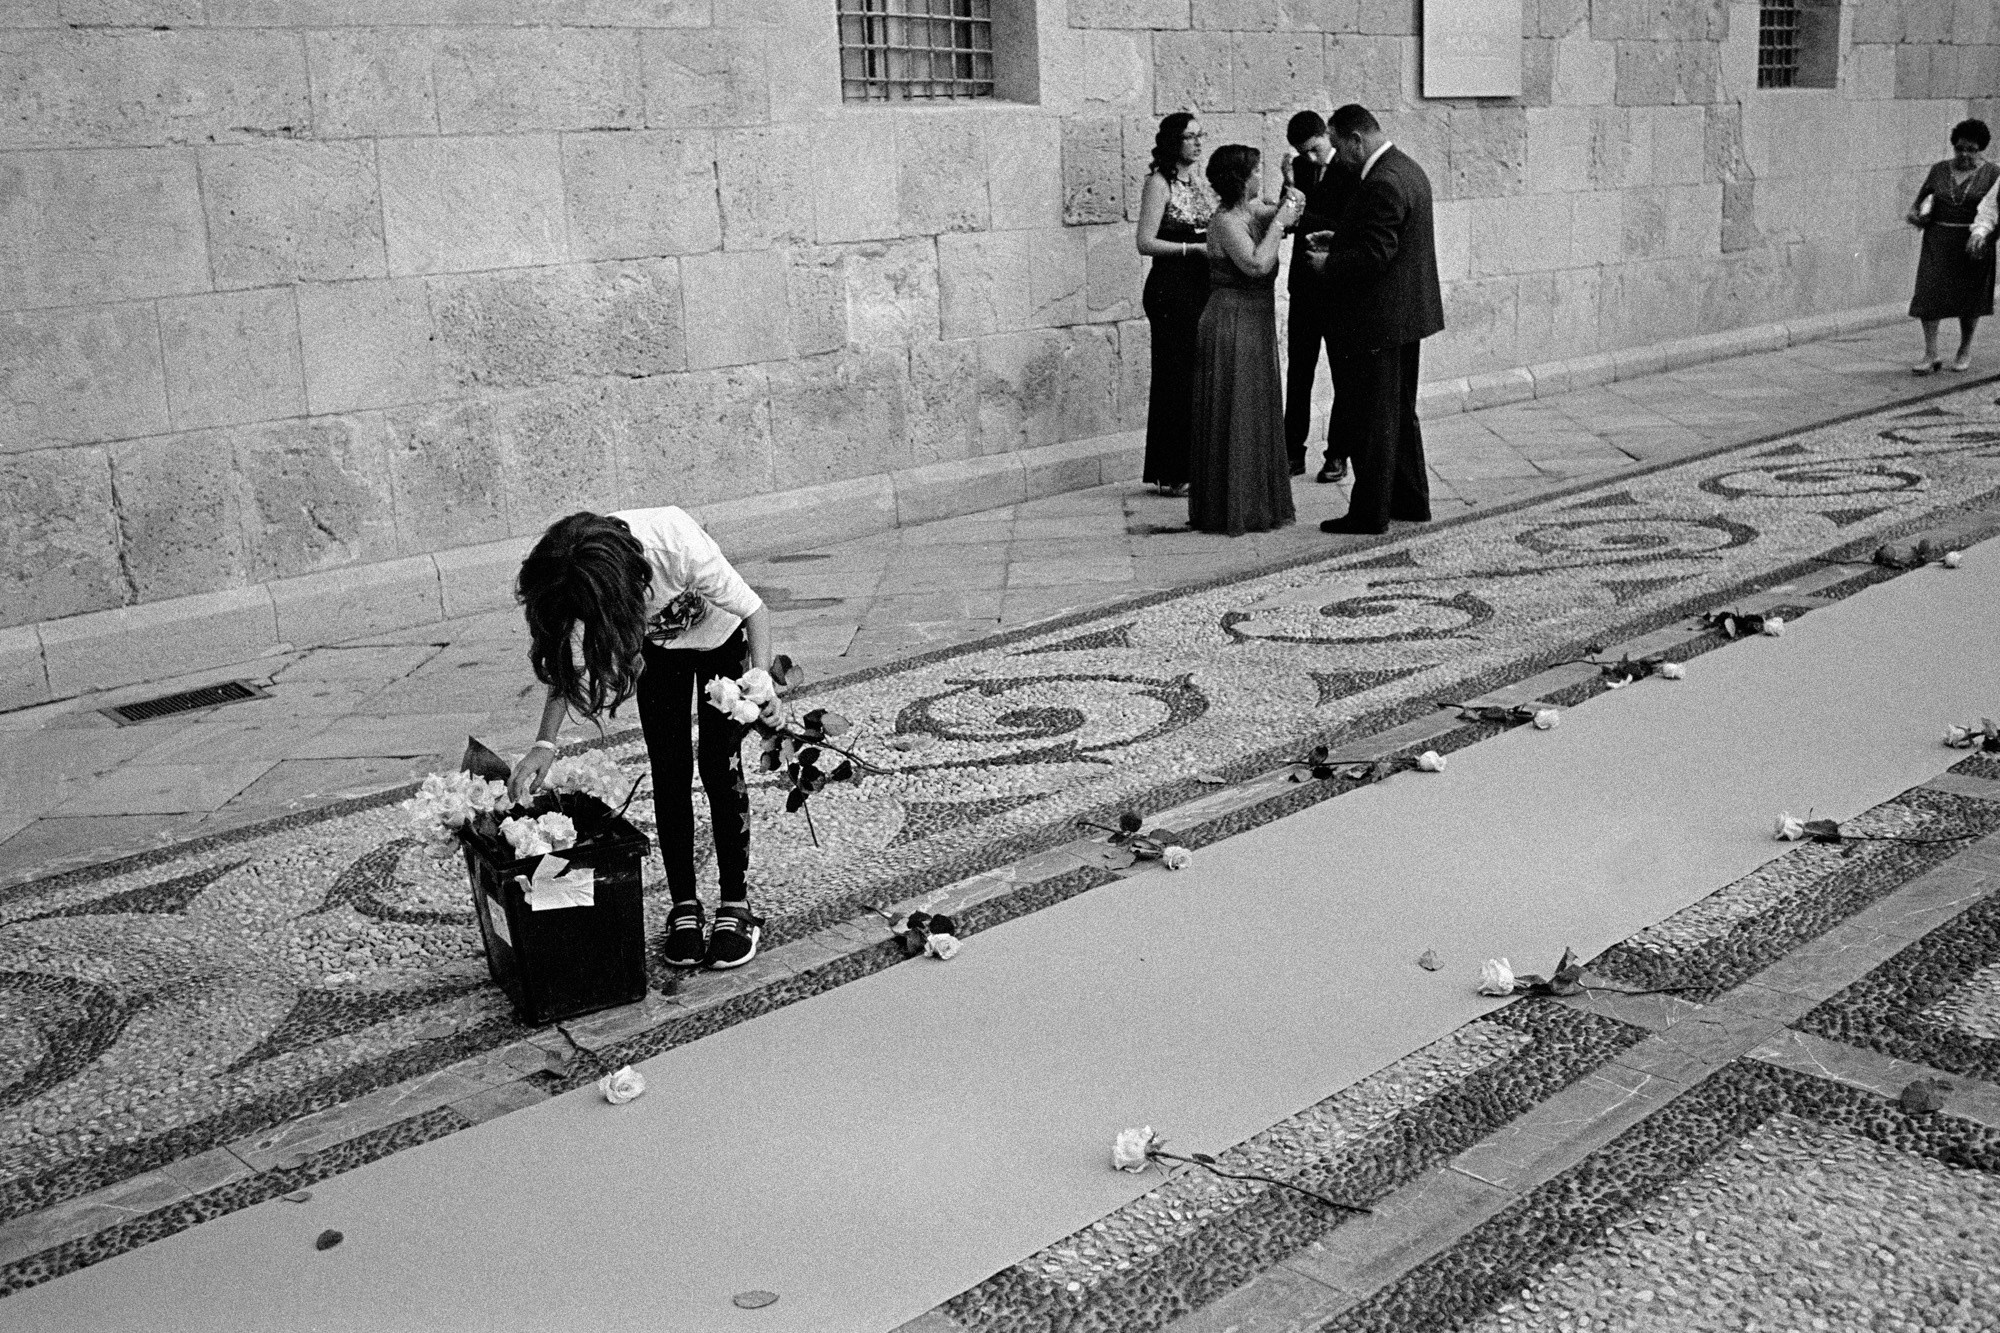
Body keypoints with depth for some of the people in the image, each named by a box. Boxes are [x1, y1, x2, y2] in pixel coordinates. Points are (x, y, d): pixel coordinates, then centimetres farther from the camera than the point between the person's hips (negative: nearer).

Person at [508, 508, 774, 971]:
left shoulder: (679, 547, -44)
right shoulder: (577, 584, -31)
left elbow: (755, 611, -31)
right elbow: (568, 664, -17)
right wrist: (544, 744, -27)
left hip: (721, 640, -3)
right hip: (658, 648, 3)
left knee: (720, 769, -5)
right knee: (669, 775, -1)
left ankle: (736, 905, 6)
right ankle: (684, 907, 11)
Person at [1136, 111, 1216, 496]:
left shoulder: (1197, 182, 14)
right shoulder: (1159, 182, -7)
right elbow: (1146, 243, -14)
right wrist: (1194, 248, -18)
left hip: (1202, 288, 7)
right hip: (1171, 288, -7)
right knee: (1174, 377, -4)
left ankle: (1194, 465, 14)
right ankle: (1168, 474, 2)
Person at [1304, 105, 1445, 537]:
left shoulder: (1381, 184, -22)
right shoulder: (1408, 169, 11)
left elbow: (1373, 257, -26)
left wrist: (1328, 265, -11)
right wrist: (1339, 239, 11)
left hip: (1379, 320, -10)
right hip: (1408, 311, 10)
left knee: (1371, 417, -2)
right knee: (1401, 412, 19)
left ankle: (1370, 512, 5)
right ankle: (1411, 499, 28)